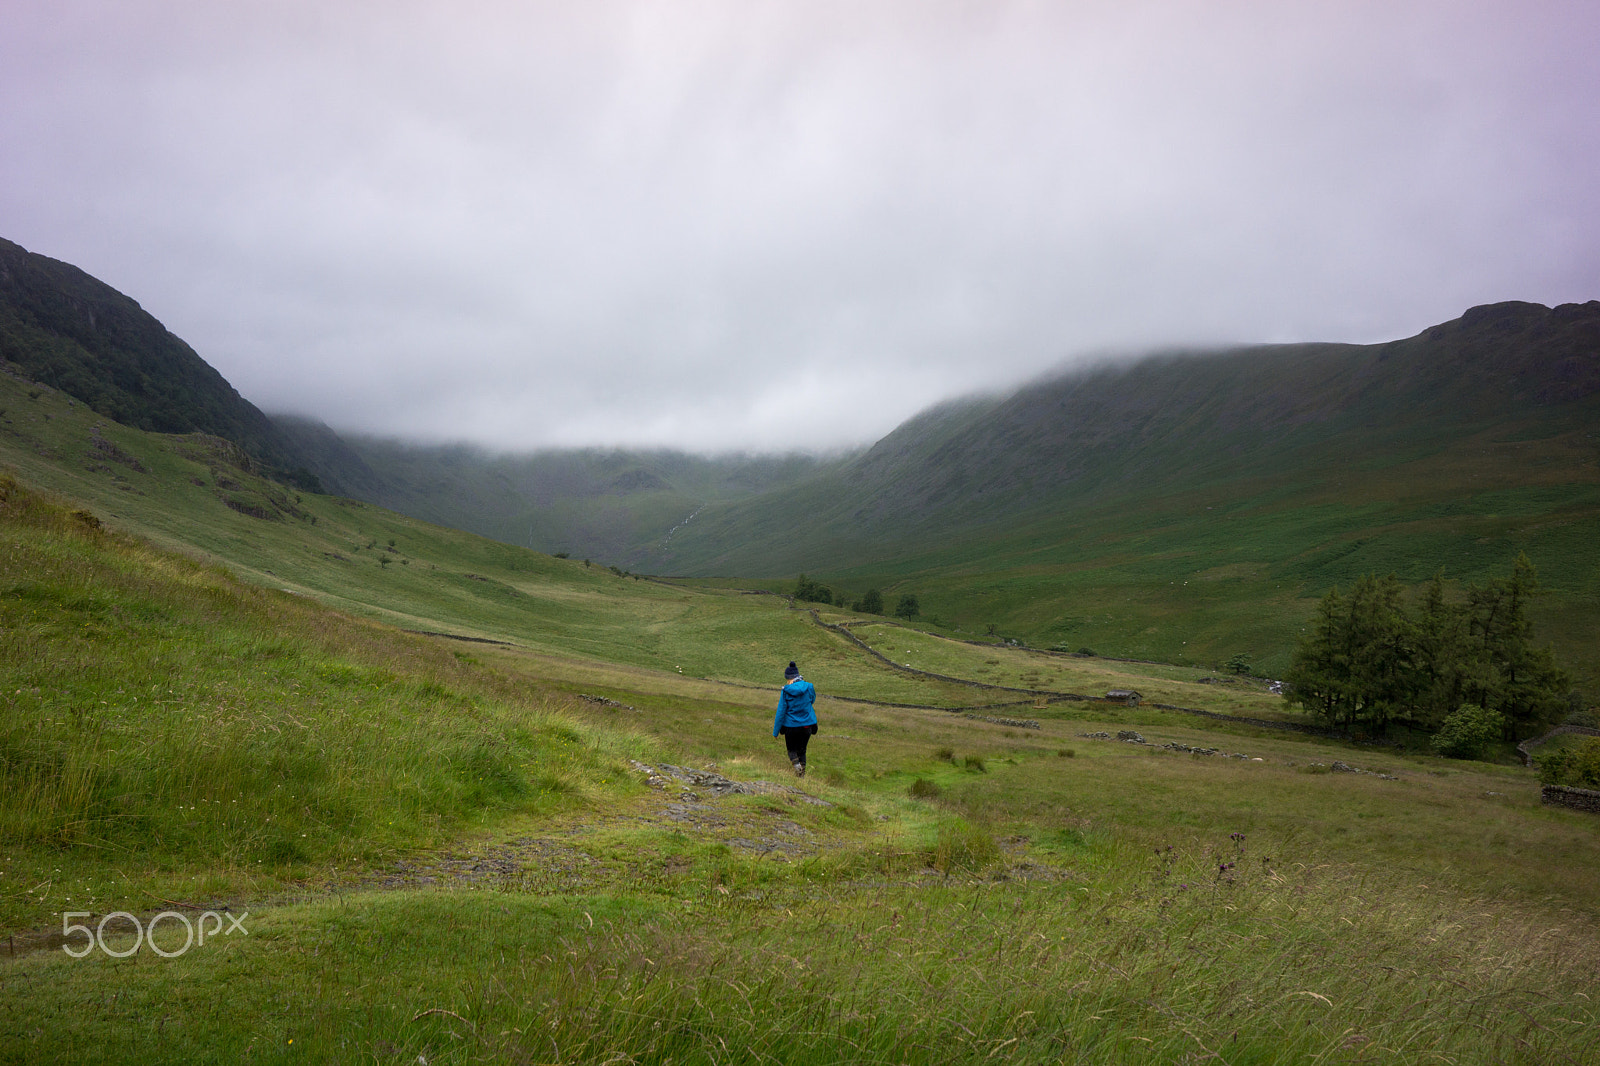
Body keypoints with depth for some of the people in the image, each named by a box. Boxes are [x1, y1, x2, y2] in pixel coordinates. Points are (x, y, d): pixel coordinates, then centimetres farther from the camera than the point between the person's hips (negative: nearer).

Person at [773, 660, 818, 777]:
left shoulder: (786, 691, -13)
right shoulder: (807, 687, -7)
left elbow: (781, 711, -10)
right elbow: (812, 700, 16)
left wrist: (776, 731, -3)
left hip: (791, 725, -3)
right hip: (807, 724, 3)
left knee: (791, 749, 14)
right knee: (802, 750, 19)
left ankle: (797, 764, -14)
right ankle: (802, 773, 16)